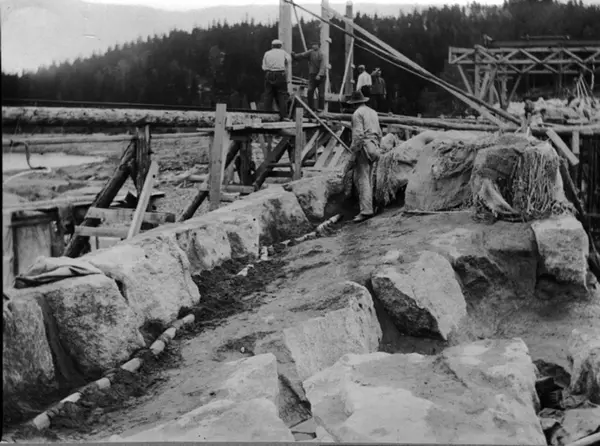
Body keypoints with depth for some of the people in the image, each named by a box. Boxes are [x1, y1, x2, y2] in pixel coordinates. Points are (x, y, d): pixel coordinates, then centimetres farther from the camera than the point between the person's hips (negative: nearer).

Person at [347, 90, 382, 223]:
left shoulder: (357, 113, -7)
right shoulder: (373, 112, 17)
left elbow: (358, 134, -17)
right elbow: (379, 133, 19)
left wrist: (354, 149, -13)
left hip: (364, 148, -8)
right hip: (374, 147, 8)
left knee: (362, 180, -10)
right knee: (367, 179, 14)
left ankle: (366, 210, -17)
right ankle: (367, 208, 16)